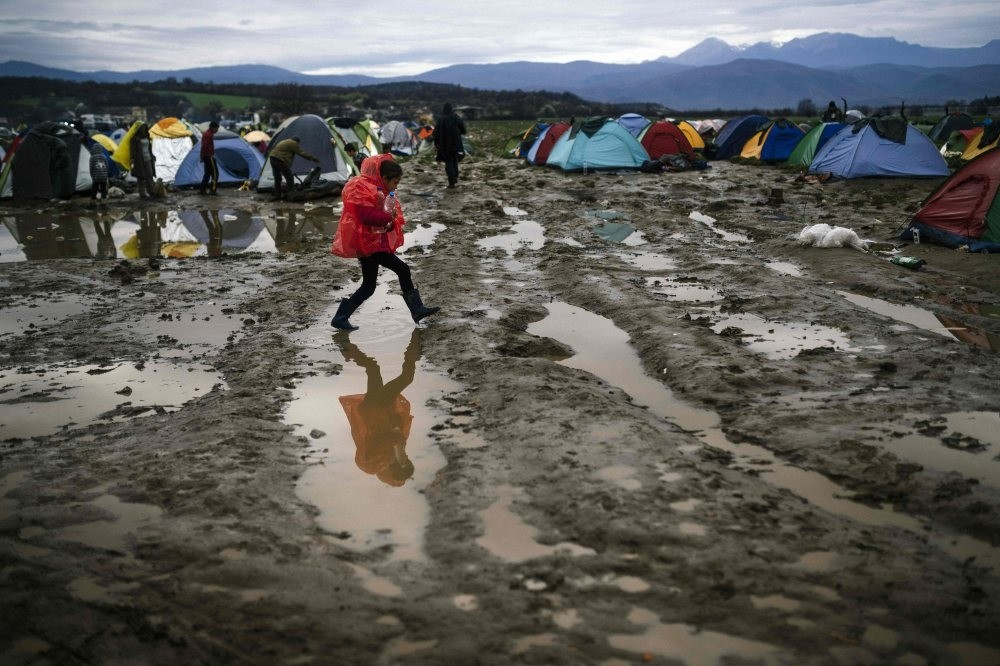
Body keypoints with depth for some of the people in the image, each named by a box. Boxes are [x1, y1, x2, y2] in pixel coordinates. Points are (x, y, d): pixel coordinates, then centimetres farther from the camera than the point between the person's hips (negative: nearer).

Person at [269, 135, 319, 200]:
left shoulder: (283, 141, 26)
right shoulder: (293, 143, -2)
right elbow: (302, 153, -1)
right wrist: (314, 158, 5)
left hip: (272, 158, 10)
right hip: (280, 160, -10)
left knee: (277, 178, 16)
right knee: (290, 178, -2)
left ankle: (277, 195, 17)